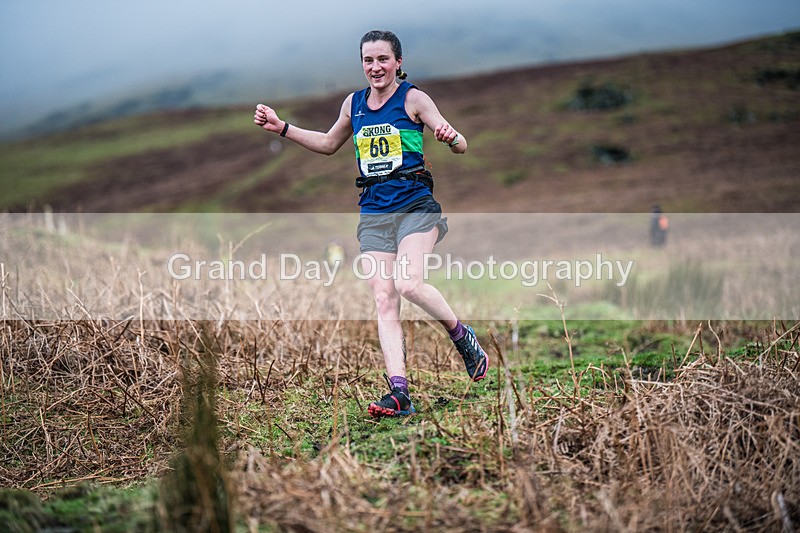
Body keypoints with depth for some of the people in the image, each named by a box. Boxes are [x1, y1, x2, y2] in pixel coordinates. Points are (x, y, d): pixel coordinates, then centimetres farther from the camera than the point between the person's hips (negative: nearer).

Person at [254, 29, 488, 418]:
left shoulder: (413, 98, -2)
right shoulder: (353, 103, 12)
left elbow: (461, 147, -6)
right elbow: (329, 144, 30)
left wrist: (450, 136, -29)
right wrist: (281, 128, 23)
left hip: (415, 204, -4)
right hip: (373, 212, 5)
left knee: (409, 284, -24)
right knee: (384, 301, -7)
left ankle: (463, 337, 3)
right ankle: (399, 393, -9)